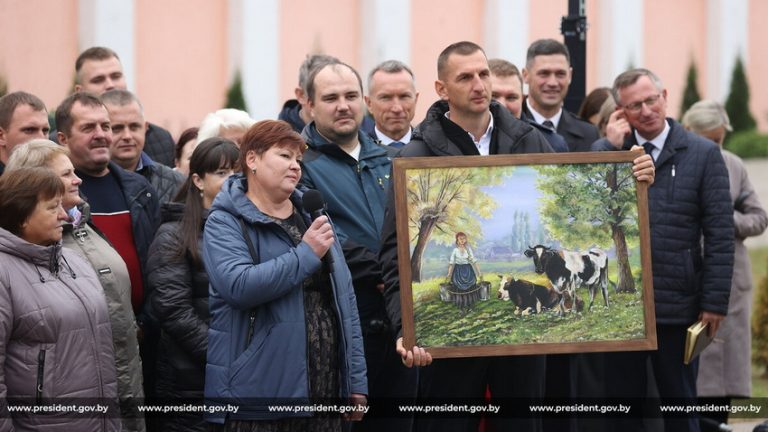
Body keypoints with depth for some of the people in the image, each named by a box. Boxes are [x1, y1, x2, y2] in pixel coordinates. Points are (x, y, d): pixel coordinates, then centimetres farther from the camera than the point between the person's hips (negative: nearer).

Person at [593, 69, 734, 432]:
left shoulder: (703, 154, -1)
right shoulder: (607, 149, 6)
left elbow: (720, 234, -3)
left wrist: (714, 302, -9)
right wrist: (612, 145, -10)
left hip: (677, 306, -2)